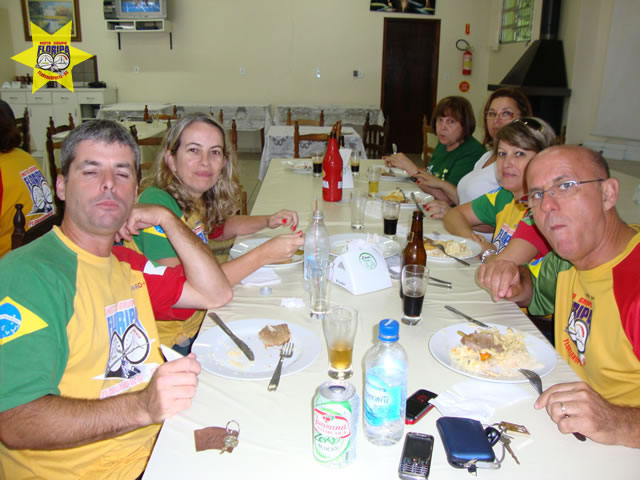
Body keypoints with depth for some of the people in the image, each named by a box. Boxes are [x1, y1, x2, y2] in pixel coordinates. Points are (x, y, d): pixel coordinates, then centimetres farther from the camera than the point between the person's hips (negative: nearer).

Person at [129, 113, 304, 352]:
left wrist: (268, 221, 7)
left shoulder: (197, 199, 1)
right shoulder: (157, 203, -21)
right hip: (167, 346, -7)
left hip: (195, 327, 7)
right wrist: (263, 254, -27)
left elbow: (219, 228, 25)